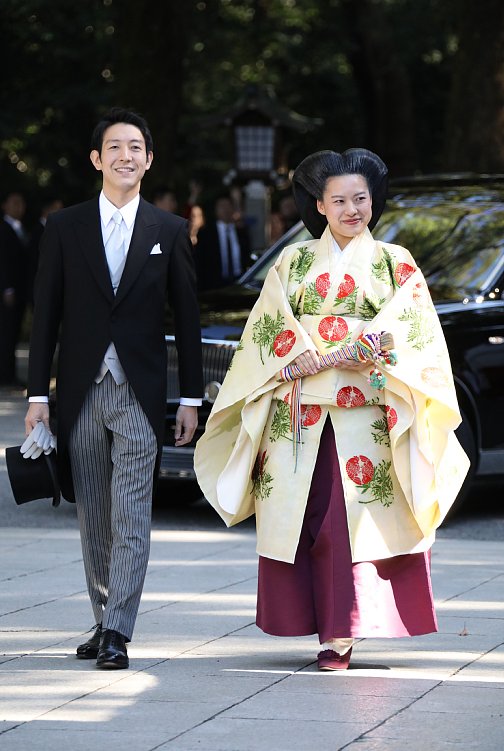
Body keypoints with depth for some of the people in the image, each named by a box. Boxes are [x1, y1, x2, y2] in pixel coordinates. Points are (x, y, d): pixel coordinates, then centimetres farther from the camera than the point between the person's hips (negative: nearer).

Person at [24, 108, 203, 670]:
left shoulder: (169, 231, 4)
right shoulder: (64, 228, 5)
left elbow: (187, 318, 6)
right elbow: (46, 316, 5)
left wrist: (191, 399, 3)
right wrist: (37, 395, 0)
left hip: (140, 393, -2)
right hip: (81, 392, 2)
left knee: (131, 519, -8)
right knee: (93, 520, 9)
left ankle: (118, 634, -10)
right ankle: (104, 622, 19)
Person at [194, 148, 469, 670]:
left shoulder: (396, 265, 10)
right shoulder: (293, 262, 13)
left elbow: (408, 332, -3)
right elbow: (269, 327, 5)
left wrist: (333, 357, -15)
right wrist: (298, 357, -14)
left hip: (364, 412, -1)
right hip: (299, 412, 2)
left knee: (354, 516, -9)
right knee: (302, 514, -4)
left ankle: (341, 632, -10)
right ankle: (326, 625, 2)